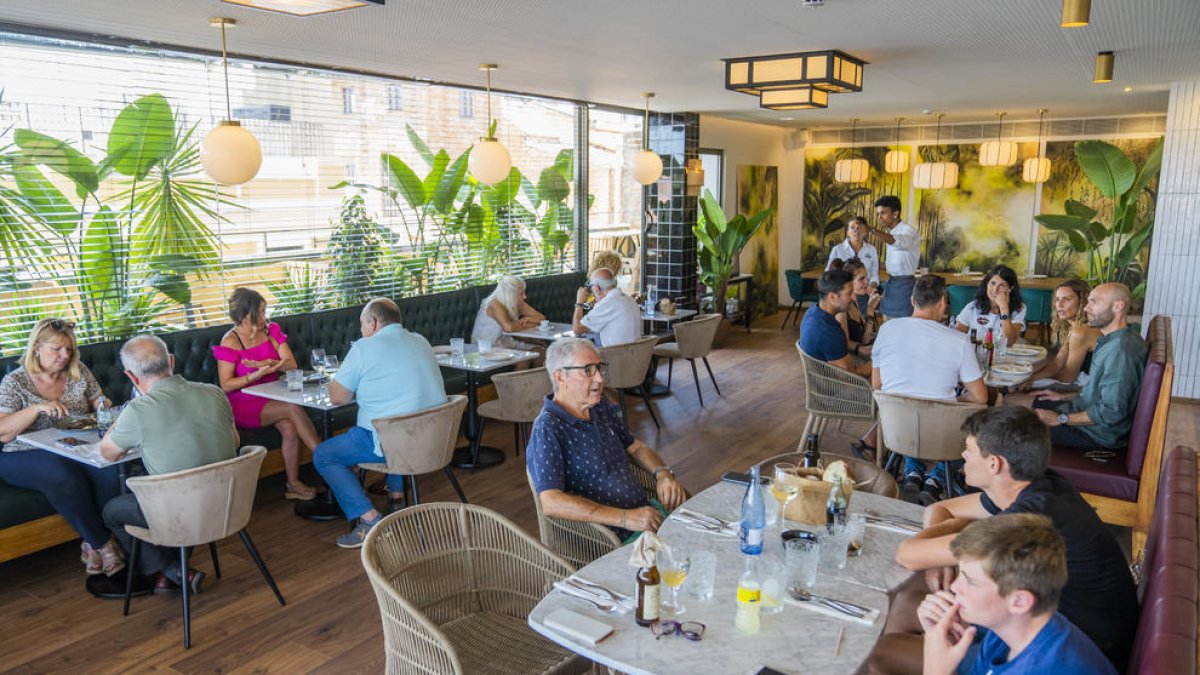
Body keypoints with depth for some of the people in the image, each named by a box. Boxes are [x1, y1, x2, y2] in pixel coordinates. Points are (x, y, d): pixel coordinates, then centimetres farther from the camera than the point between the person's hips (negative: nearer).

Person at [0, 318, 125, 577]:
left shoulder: (79, 372, 9)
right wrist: (39, 408, -24)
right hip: (25, 457, -3)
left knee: (107, 468, -32)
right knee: (64, 474, -37)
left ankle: (91, 543, -18)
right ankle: (104, 544, -24)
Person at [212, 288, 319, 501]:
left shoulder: (271, 330, 7)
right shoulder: (230, 342, -7)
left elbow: (291, 364, 1)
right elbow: (226, 385, -10)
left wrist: (267, 363, -18)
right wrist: (256, 375, -23)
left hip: (270, 399, 4)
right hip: (243, 404, -4)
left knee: (290, 427, -27)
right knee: (292, 409, -29)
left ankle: (293, 484, -18)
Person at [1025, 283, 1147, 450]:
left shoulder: (1120, 351, -29)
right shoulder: (1112, 341, 6)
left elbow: (1111, 412, -30)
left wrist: (1061, 419, -22)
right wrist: (1065, 397, 16)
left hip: (1100, 433, -11)